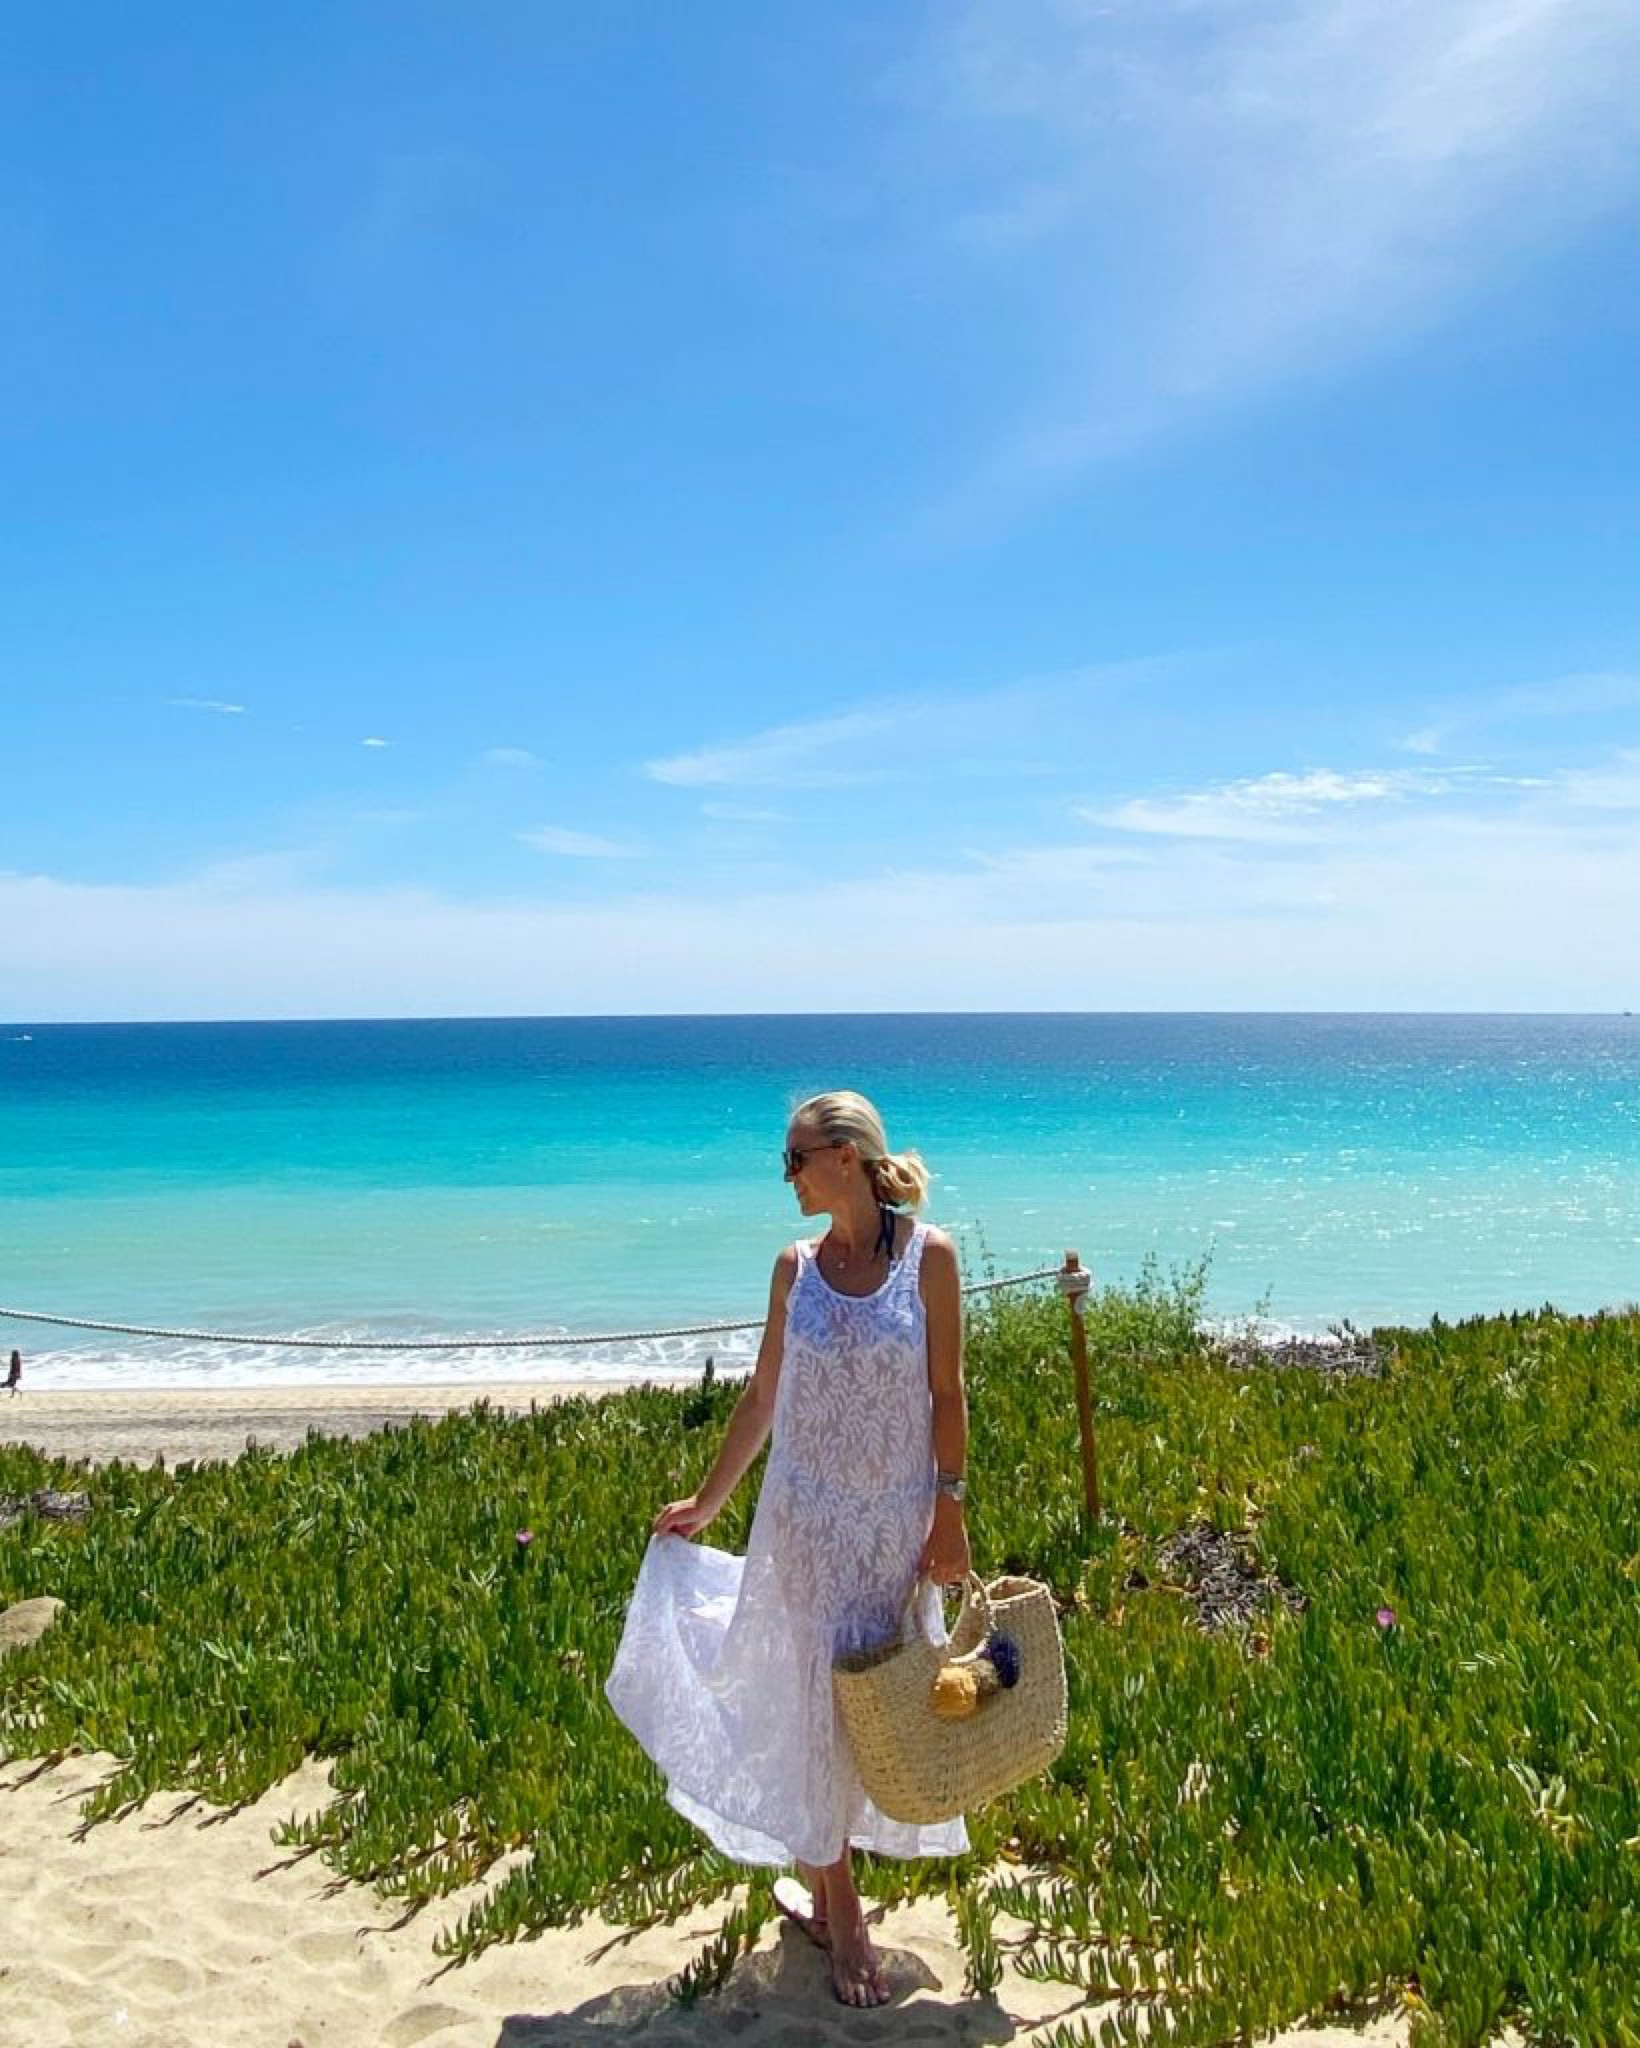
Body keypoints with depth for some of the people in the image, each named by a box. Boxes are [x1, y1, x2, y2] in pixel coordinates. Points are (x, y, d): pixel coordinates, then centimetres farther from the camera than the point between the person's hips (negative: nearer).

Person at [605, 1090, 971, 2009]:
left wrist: (950, 1512, -8)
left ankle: (822, 1871, 34)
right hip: (810, 1517, 2)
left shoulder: (930, 1254, -10)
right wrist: (704, 1504, 10)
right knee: (820, 1699, 8)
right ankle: (840, 1908, 24)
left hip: (901, 1520, -1)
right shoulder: (797, 1266, -2)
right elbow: (763, 1398, 6)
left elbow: (947, 1395, -7)